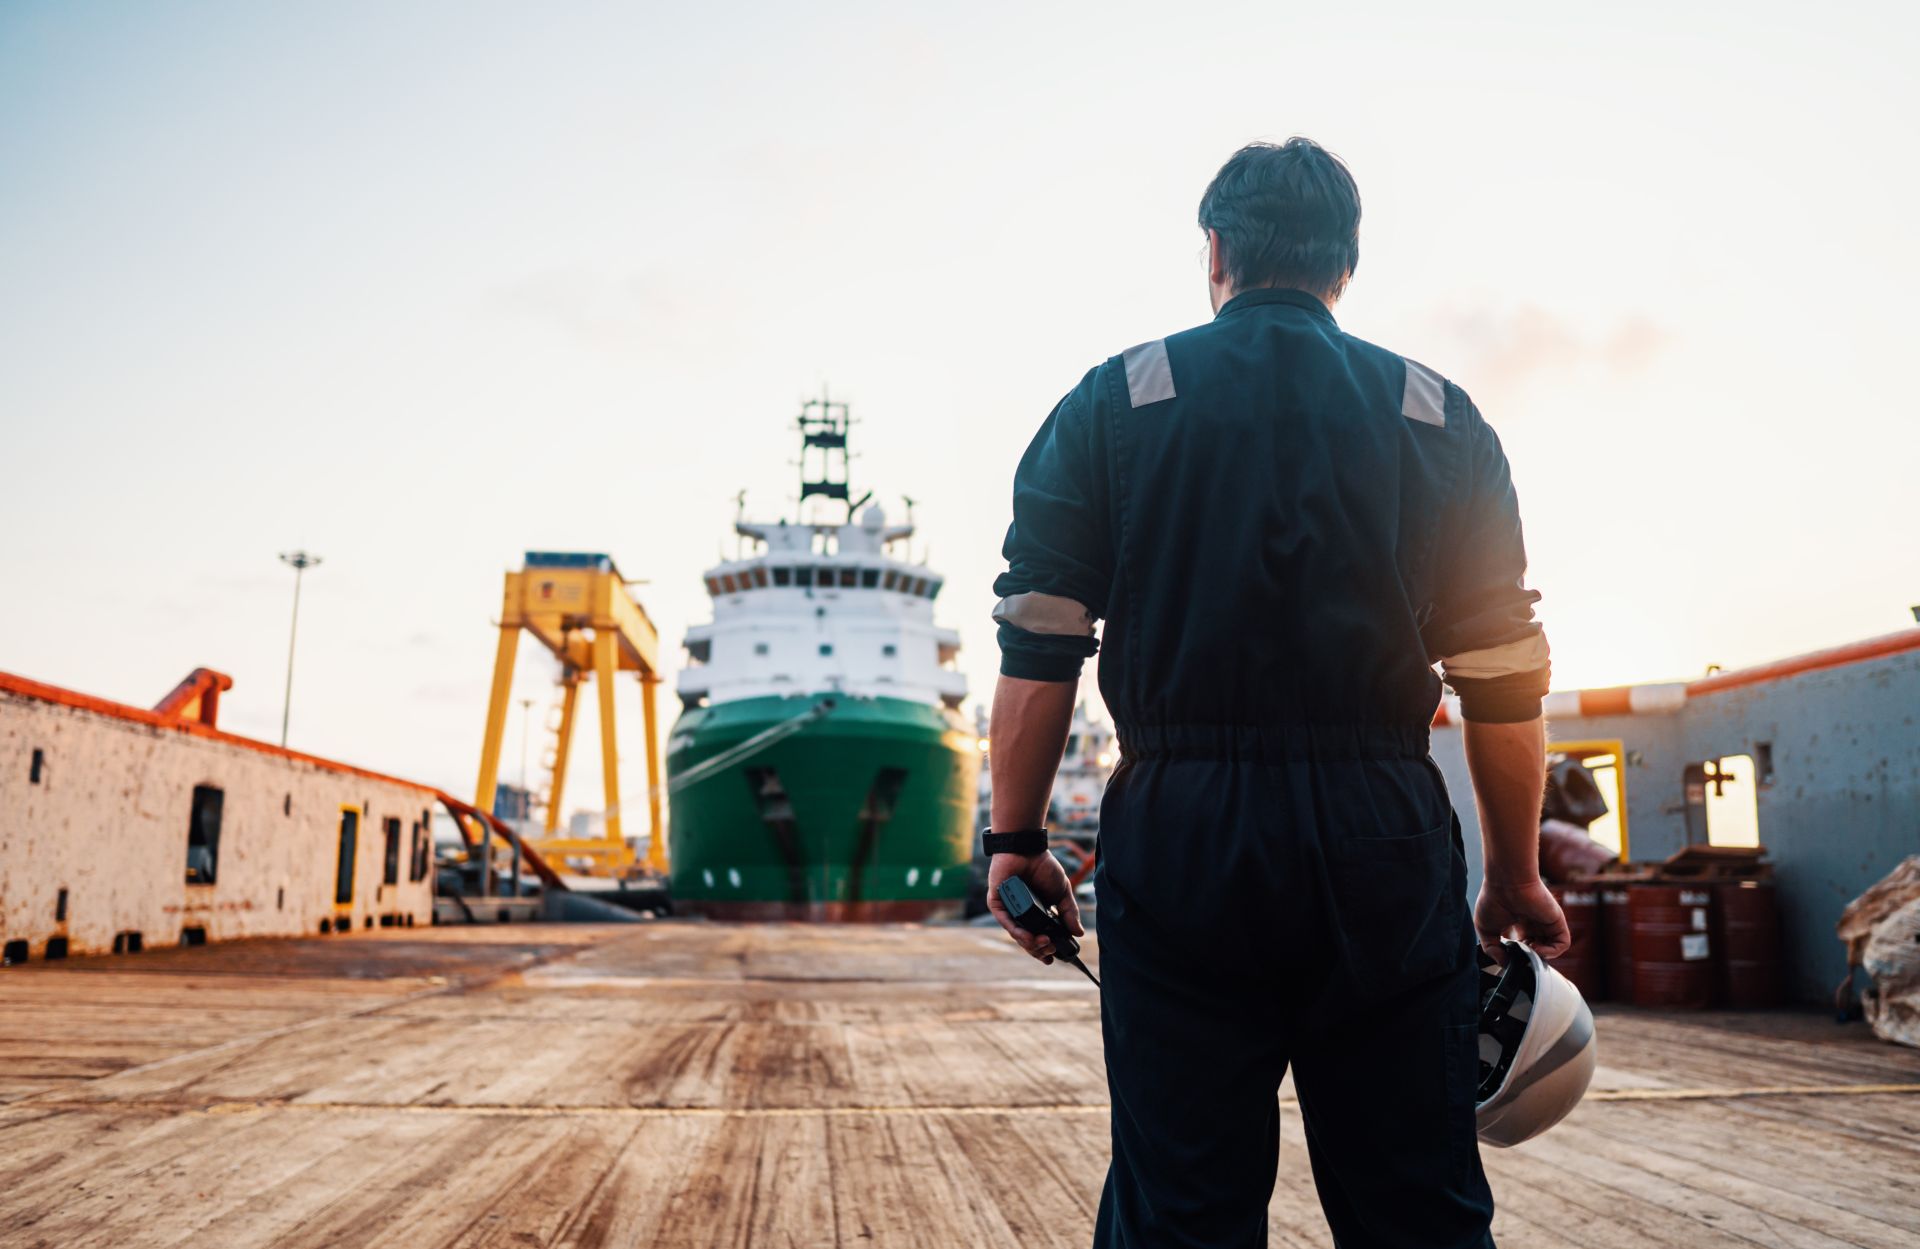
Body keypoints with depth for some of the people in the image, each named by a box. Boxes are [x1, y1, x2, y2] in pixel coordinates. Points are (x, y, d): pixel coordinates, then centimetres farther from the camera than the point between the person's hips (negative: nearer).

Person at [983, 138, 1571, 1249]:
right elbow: (1506, 678, 4)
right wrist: (1517, 876, 14)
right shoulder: (1442, 418, 7)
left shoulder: (1111, 404, 4)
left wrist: (1017, 839, 7)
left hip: (1180, 835, -1)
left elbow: (1039, 652, -2)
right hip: (1384, 844, 1)